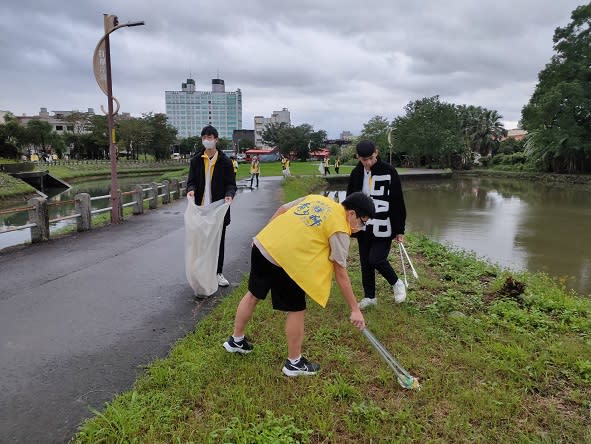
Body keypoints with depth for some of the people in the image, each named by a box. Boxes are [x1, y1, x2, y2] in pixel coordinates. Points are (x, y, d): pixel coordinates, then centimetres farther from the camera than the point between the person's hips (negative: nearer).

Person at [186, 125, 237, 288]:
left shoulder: (225, 161, -1)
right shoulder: (196, 160, 4)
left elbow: (231, 184, 0)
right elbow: (191, 181, 5)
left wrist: (229, 194, -22)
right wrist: (191, 190, -18)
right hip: (200, 208, 1)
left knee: (219, 241, 9)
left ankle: (218, 273, 22)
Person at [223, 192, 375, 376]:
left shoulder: (317, 198, 12)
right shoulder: (339, 230, -7)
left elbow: (281, 210, 16)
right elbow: (341, 274, -6)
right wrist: (355, 309, 1)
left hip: (262, 244, 8)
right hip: (284, 261, -8)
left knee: (253, 295, 25)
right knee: (296, 310, 9)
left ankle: (236, 341, 45)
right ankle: (294, 363, 25)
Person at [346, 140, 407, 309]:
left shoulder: (389, 172, -10)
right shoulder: (356, 173, 2)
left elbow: (398, 202, -7)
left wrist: (400, 230, -7)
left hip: (383, 227, -4)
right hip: (363, 227, 5)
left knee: (376, 259, -11)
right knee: (365, 262, 10)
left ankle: (396, 284, 17)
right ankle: (369, 296, 26)